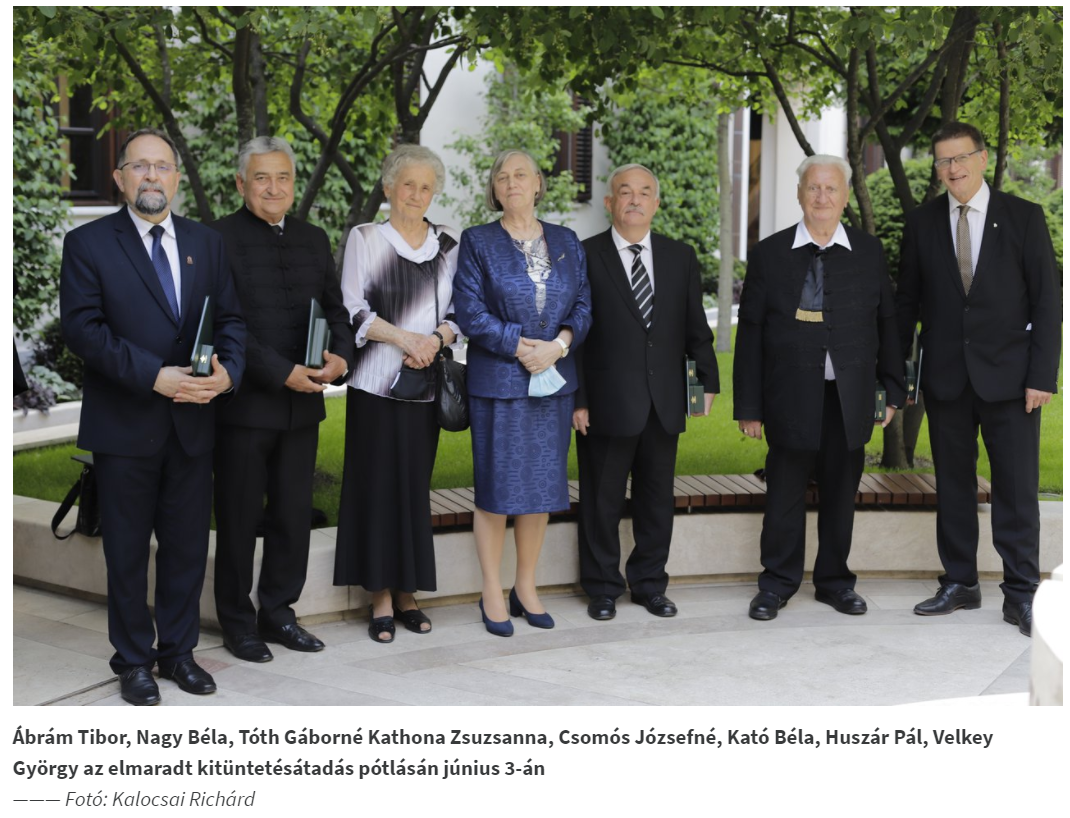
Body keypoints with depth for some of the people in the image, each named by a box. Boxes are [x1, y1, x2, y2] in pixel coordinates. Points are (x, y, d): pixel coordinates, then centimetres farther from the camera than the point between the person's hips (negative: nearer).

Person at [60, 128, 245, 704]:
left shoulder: (207, 243, 10)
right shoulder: (88, 244, -3)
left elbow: (231, 318, 8)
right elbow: (81, 327, -12)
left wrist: (228, 371, -13)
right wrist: (154, 376, -20)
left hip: (193, 422, 3)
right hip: (124, 424, -3)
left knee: (188, 545, 10)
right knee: (127, 550, 7)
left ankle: (178, 651, 25)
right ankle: (134, 660, 21)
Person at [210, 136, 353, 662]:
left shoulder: (313, 240, 13)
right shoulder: (220, 239, -6)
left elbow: (336, 307, 13)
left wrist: (341, 355, -7)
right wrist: (282, 373, -18)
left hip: (302, 402, 5)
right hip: (245, 401, -5)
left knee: (294, 514, 10)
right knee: (240, 517, 5)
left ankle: (277, 611, 24)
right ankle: (237, 620, 18)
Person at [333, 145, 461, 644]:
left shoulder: (446, 244, 10)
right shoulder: (365, 238, 2)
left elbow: (459, 309, 10)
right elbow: (353, 308, -4)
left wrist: (436, 339, -10)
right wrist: (405, 338, -16)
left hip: (426, 382, 3)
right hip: (376, 382, -3)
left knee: (415, 486, 5)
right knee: (378, 485, -2)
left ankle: (408, 594, 13)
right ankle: (381, 600, 4)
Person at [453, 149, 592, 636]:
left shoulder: (566, 243, 11)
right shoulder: (478, 242, 0)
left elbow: (583, 305, 6)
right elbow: (470, 311, -7)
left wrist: (559, 344, -12)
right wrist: (520, 347, -14)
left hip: (554, 381, 4)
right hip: (498, 382, -3)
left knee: (542, 488, 7)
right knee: (496, 489, -1)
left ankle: (526, 588, 20)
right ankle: (492, 596, 10)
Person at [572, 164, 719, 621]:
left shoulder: (681, 257, 9)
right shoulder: (584, 257, -3)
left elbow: (695, 326, 11)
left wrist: (707, 381, 4)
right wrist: (576, 398, -10)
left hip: (665, 403, 4)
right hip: (606, 403, -4)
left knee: (657, 497, 11)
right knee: (602, 499, 6)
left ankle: (649, 583, 24)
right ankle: (602, 588, 18)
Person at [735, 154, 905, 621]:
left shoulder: (869, 253, 7)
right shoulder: (769, 254, 2)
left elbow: (886, 324, 10)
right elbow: (750, 333, 1)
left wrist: (893, 388, 5)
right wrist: (749, 405, -3)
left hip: (850, 401, 2)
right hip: (791, 399, -2)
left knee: (841, 494, 10)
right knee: (784, 495, 3)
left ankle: (835, 581, 25)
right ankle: (778, 584, 18)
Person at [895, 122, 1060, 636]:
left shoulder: (1024, 218, 0)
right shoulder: (922, 224, 6)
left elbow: (1047, 300, -2)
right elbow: (906, 303, 10)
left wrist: (1041, 375, -9)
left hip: (1009, 376, -2)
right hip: (946, 377, 2)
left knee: (1017, 487, -1)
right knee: (952, 484, 9)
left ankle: (1021, 595, 7)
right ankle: (960, 584, 21)